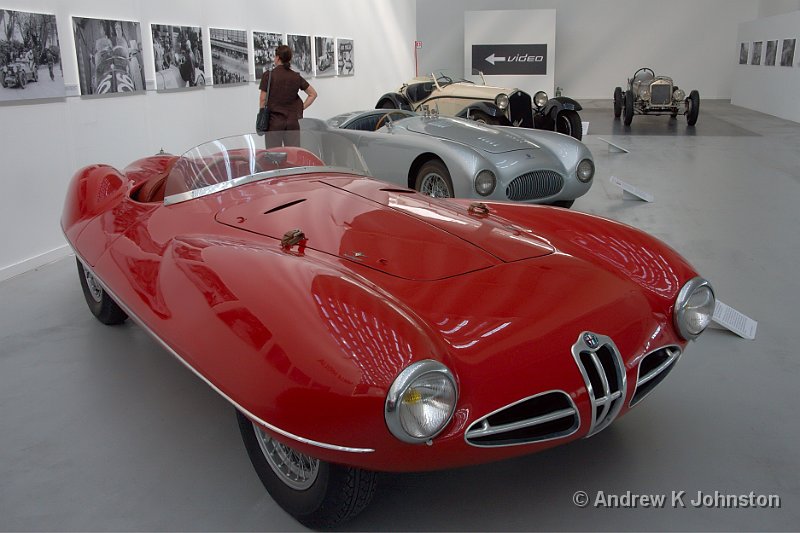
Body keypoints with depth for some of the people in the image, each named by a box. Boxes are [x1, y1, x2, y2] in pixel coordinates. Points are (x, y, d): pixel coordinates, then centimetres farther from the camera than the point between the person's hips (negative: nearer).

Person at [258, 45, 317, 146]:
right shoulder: (296, 77, 5)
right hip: (293, 121, 3)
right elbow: (313, 94, 10)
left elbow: (263, 99, -5)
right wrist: (301, 108, 9)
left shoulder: (268, 75, -6)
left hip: (274, 121, -3)